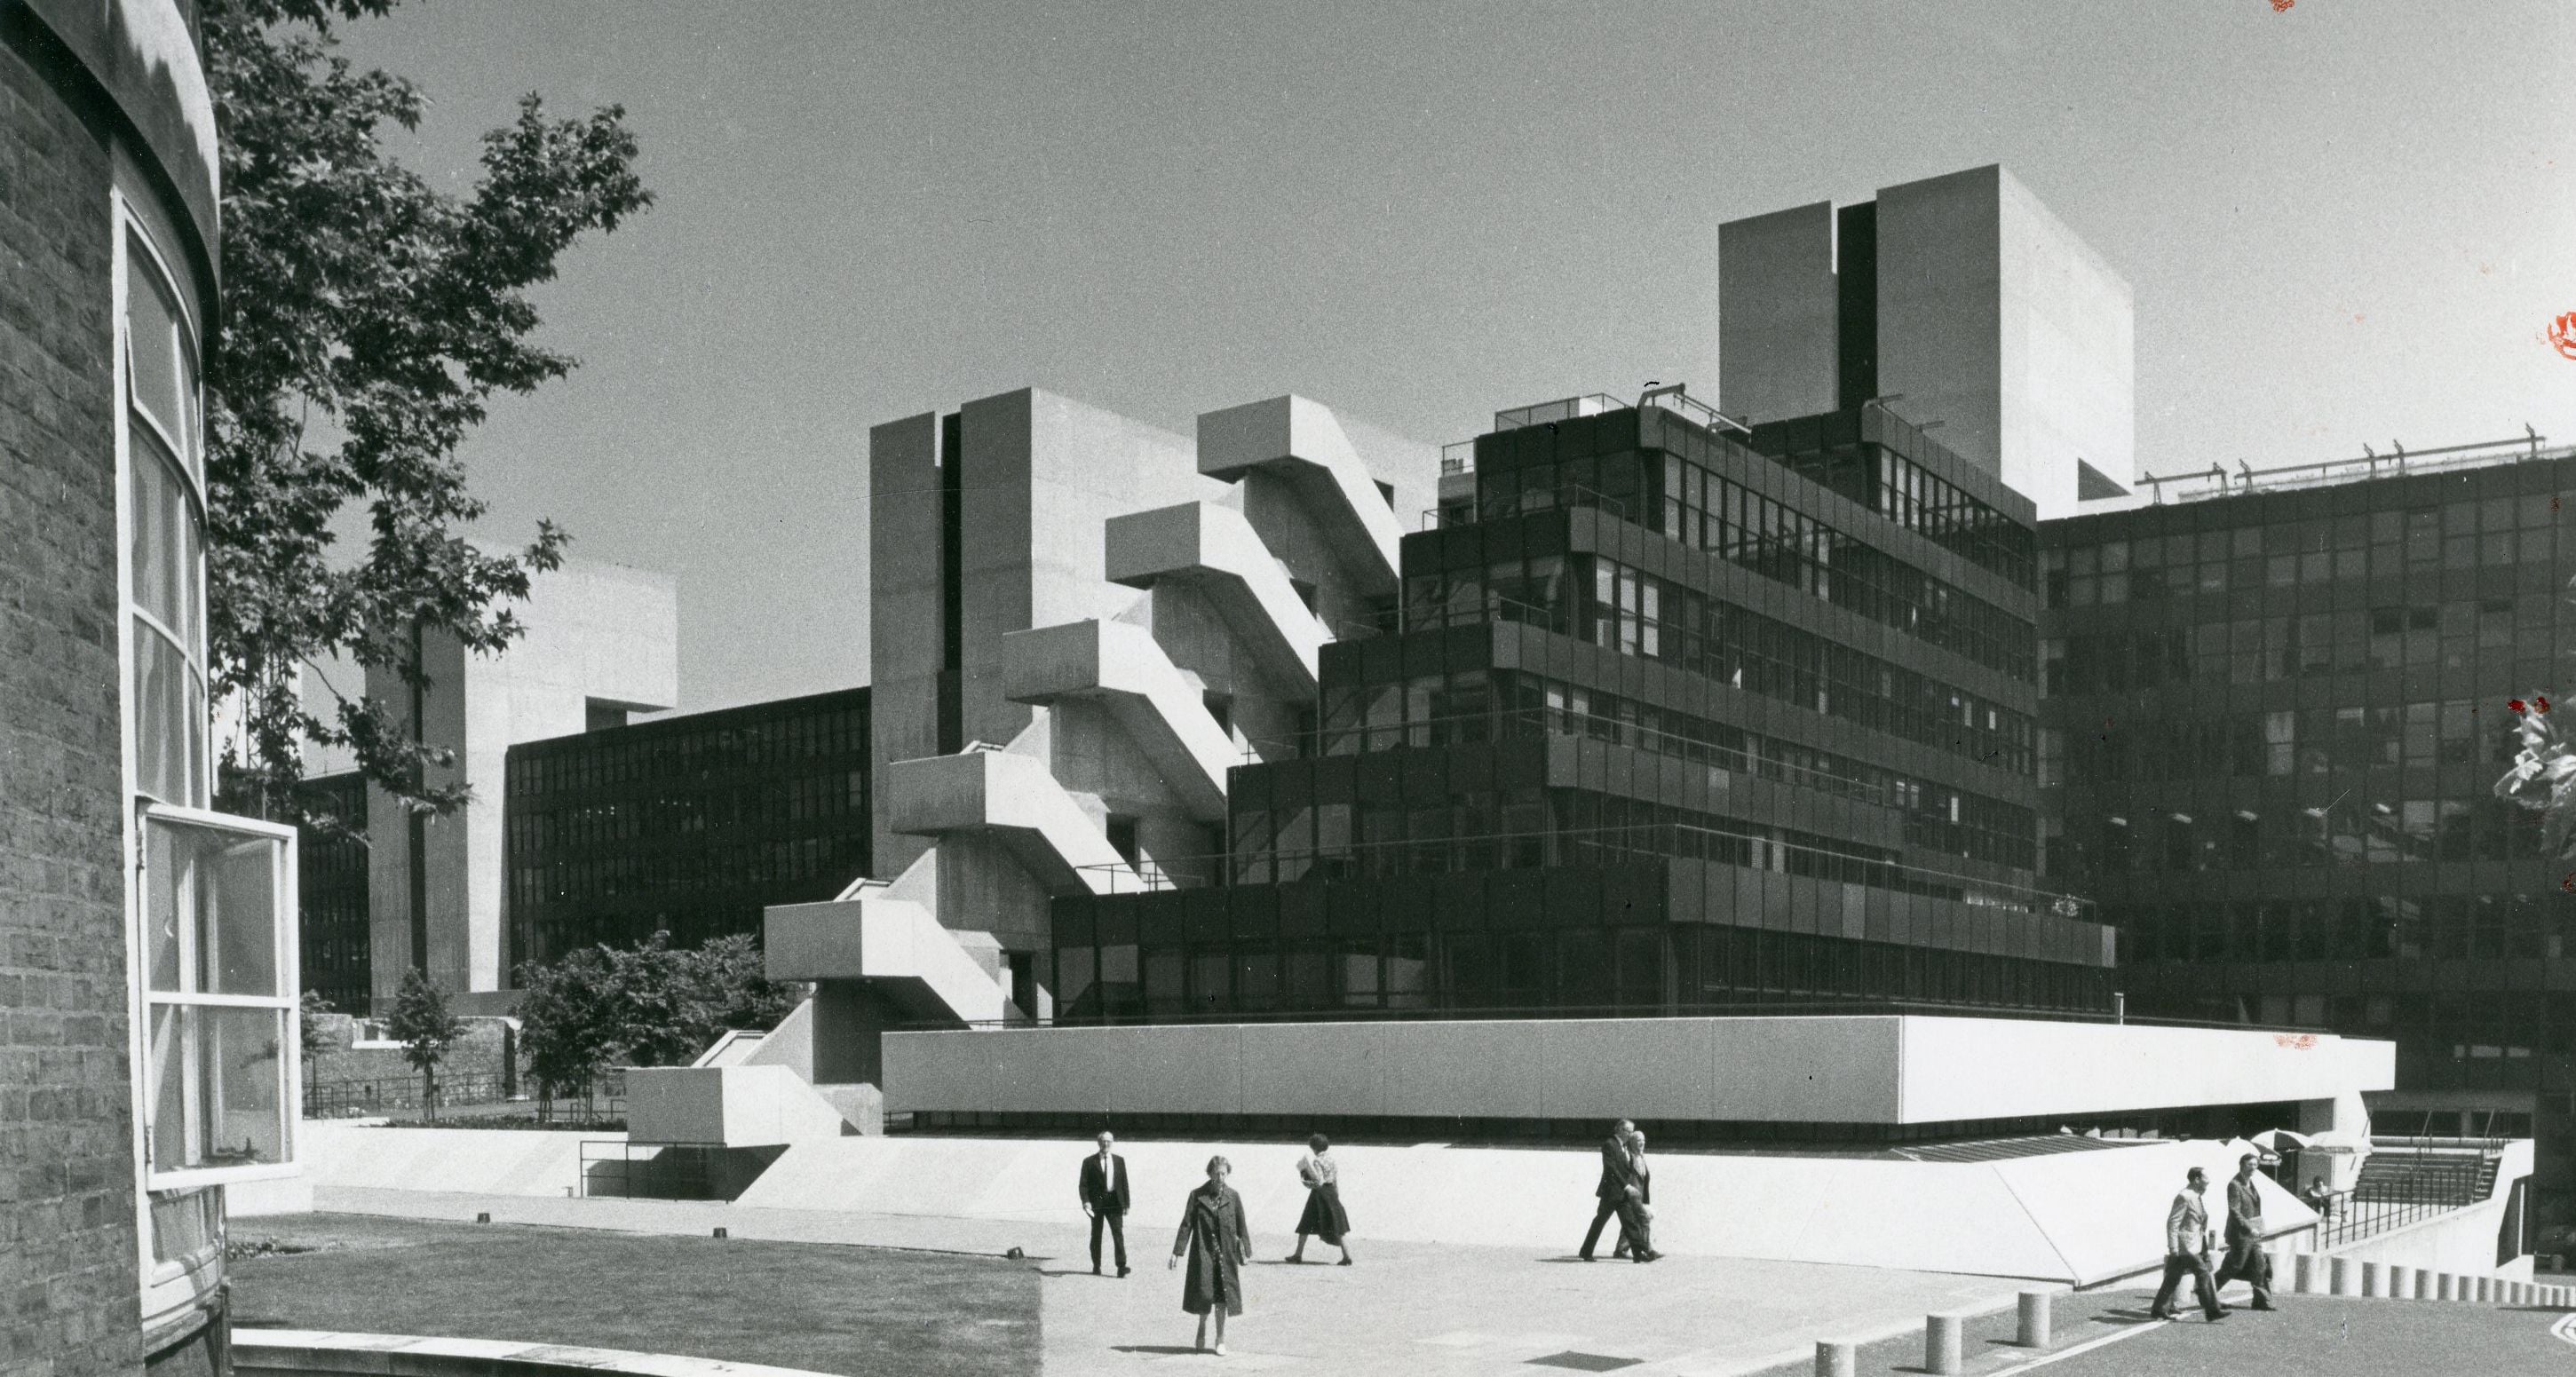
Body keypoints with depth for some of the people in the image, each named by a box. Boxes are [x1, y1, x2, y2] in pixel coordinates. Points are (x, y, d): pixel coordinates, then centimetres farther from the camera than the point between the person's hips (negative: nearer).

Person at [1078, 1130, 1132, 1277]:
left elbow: (1124, 1183, 10)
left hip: (1114, 1201, 1)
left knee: (1118, 1233, -9)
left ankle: (1121, 1267, -13)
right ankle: (1096, 1266, 16)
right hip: (1096, 1202, -1)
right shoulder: (1089, 1162, 3)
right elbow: (1083, 1184, -1)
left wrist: (1126, 1203, 4)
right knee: (1096, 1235, 6)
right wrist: (1085, 1201, -16)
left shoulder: (1119, 1160, 10)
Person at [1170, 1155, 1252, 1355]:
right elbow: (1187, 1224, 0)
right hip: (1202, 1252, -1)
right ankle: (1202, 1329, 26)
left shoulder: (1233, 1197, 2)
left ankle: (1220, 1339, 13)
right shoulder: (1197, 1196, -1)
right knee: (1204, 1293, -1)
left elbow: (1241, 1226, 5)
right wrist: (1177, 1251, -4)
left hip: (1225, 1253, 1)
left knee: (1222, 1296, 2)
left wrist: (1246, 1252, 3)